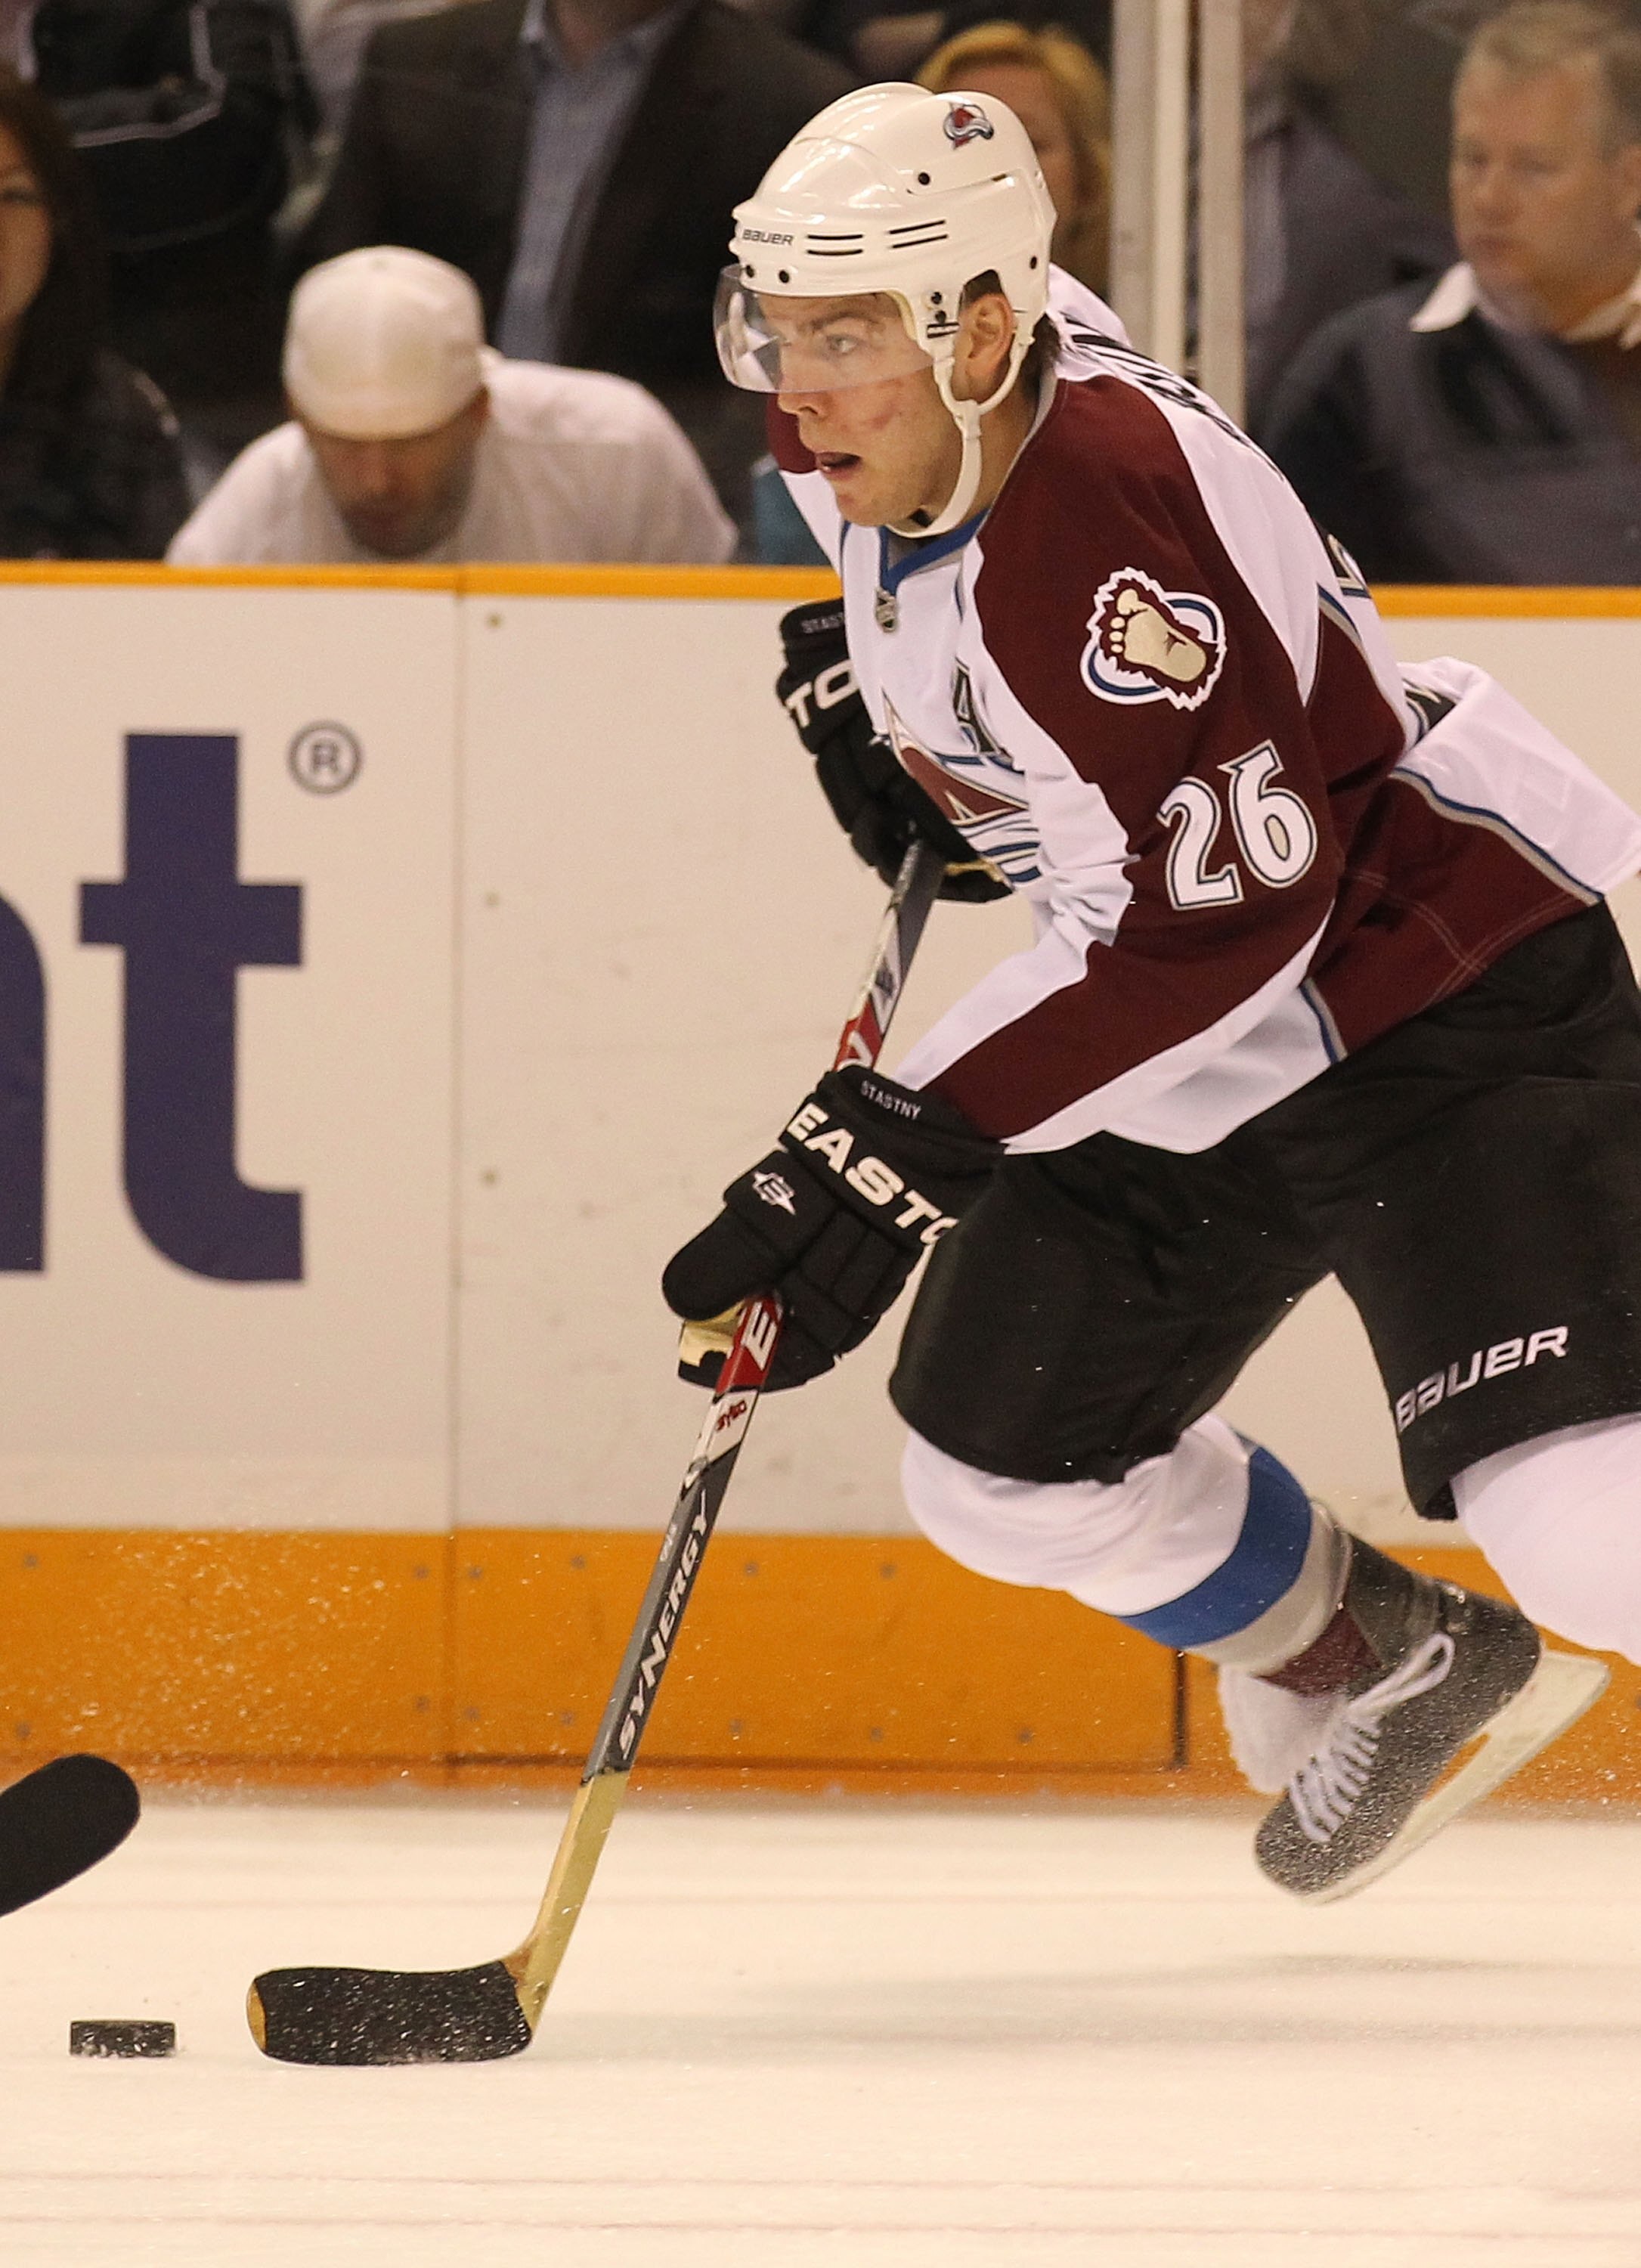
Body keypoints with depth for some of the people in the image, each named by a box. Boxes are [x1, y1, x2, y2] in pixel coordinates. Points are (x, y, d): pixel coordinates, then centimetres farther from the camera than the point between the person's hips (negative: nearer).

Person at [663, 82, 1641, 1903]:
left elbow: (1212, 923, -33)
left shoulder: (1109, 532, -31)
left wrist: (900, 1144, -32)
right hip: (1200, 1065, 10)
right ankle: (1396, 1672, 32)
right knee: (1008, 1465, 11)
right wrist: (866, 665, 11)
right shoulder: (878, 452, -4)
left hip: (1447, 1000, -10)